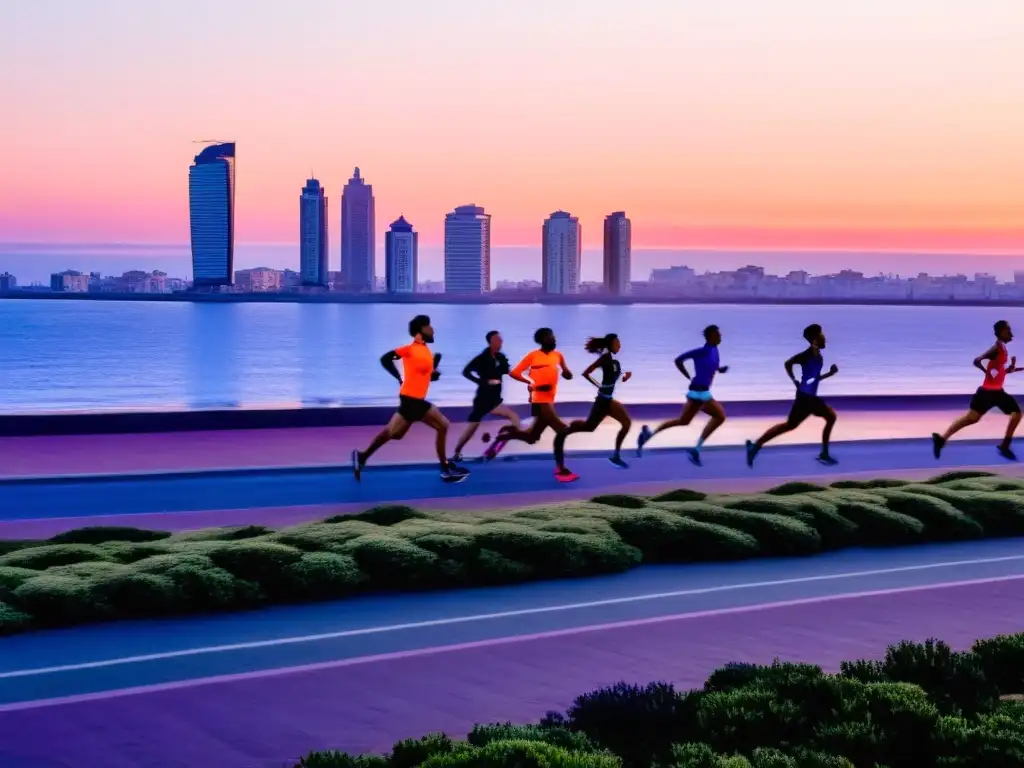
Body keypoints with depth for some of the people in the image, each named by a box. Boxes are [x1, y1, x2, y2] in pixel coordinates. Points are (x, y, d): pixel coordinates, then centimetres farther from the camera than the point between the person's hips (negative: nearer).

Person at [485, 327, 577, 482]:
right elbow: (514, 373, -7)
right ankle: (560, 469, -8)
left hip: (549, 400, 7)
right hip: (540, 401, -7)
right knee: (561, 430, -16)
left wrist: (566, 372, -14)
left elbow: (569, 375, 10)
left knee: (532, 438, 13)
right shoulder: (533, 355, -7)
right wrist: (532, 384, -16)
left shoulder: (558, 355, 8)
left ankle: (504, 435, 34)